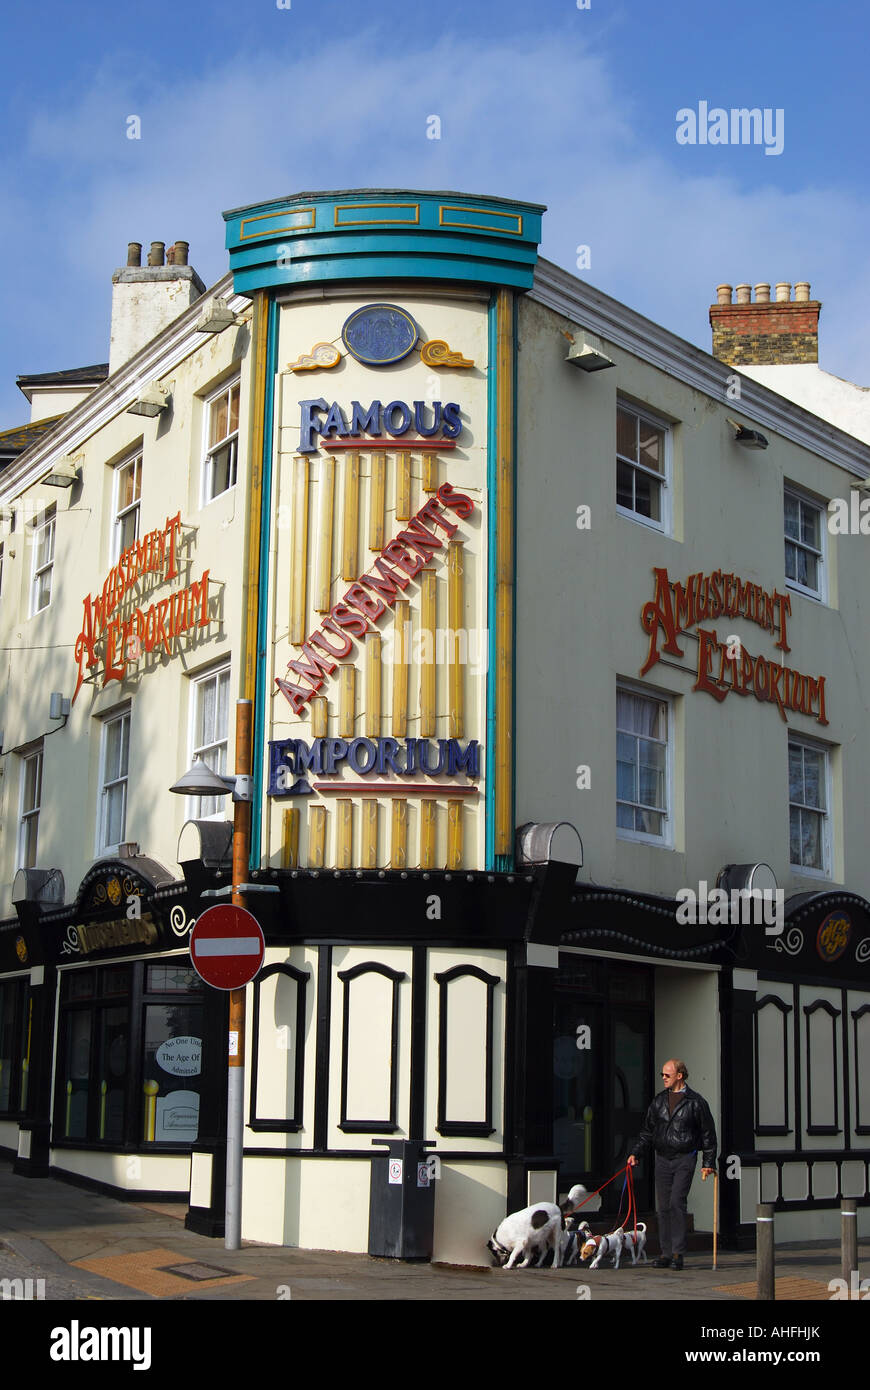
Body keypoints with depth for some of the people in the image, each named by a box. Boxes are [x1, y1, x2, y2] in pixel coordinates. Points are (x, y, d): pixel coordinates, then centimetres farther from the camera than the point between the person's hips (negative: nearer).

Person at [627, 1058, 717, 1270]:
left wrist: (708, 1163, -2)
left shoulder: (695, 1102, -2)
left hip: (684, 1159, -5)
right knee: (663, 1206, 3)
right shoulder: (659, 1101, 12)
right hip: (662, 1159, 5)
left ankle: (677, 1253, -10)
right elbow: (647, 1131, 17)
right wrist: (636, 1153, 7)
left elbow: (708, 1133, 2)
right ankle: (666, 1253, 9)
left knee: (677, 1202, -15)